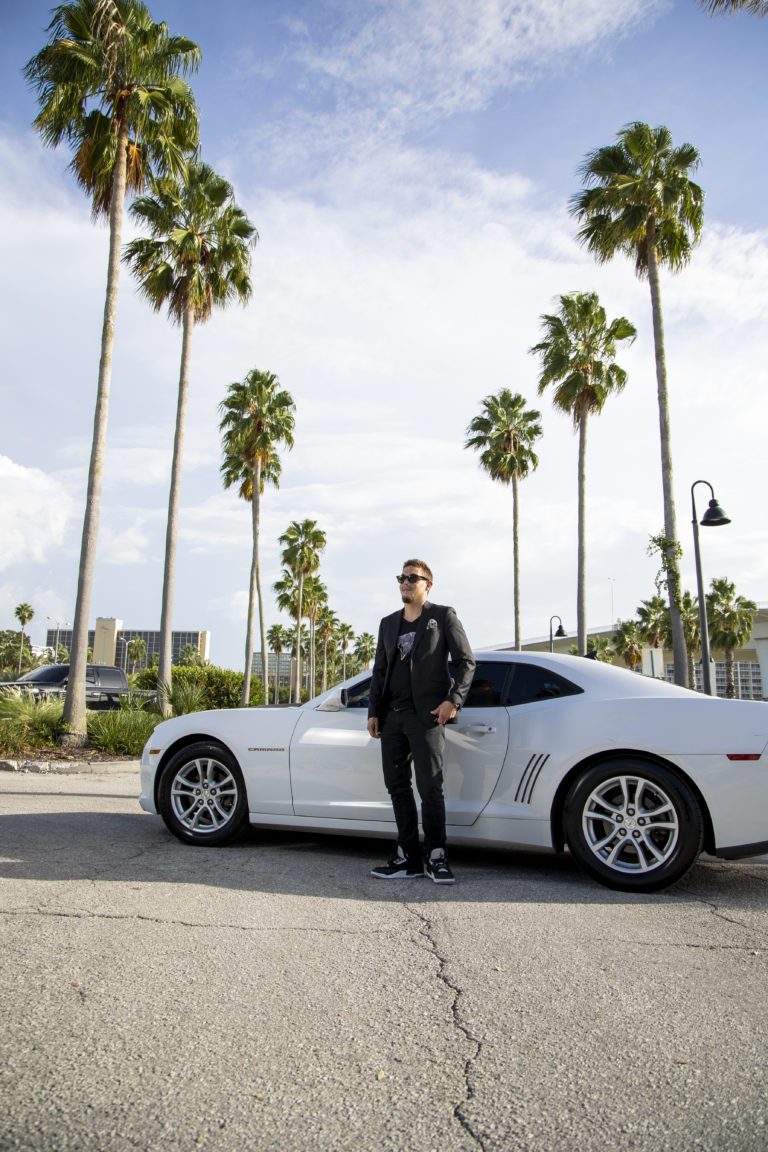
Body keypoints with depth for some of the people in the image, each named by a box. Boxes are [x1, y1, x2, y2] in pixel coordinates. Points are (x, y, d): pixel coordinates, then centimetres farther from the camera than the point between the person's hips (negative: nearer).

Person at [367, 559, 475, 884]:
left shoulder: (443, 616, 4)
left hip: (426, 714, -6)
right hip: (392, 716, 6)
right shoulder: (388, 623, 19)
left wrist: (453, 700, -12)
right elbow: (379, 670, 19)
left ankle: (436, 857, 6)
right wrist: (374, 711, 11)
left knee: (430, 787, -5)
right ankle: (408, 857, 14)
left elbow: (466, 661, 0)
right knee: (397, 786, 7)